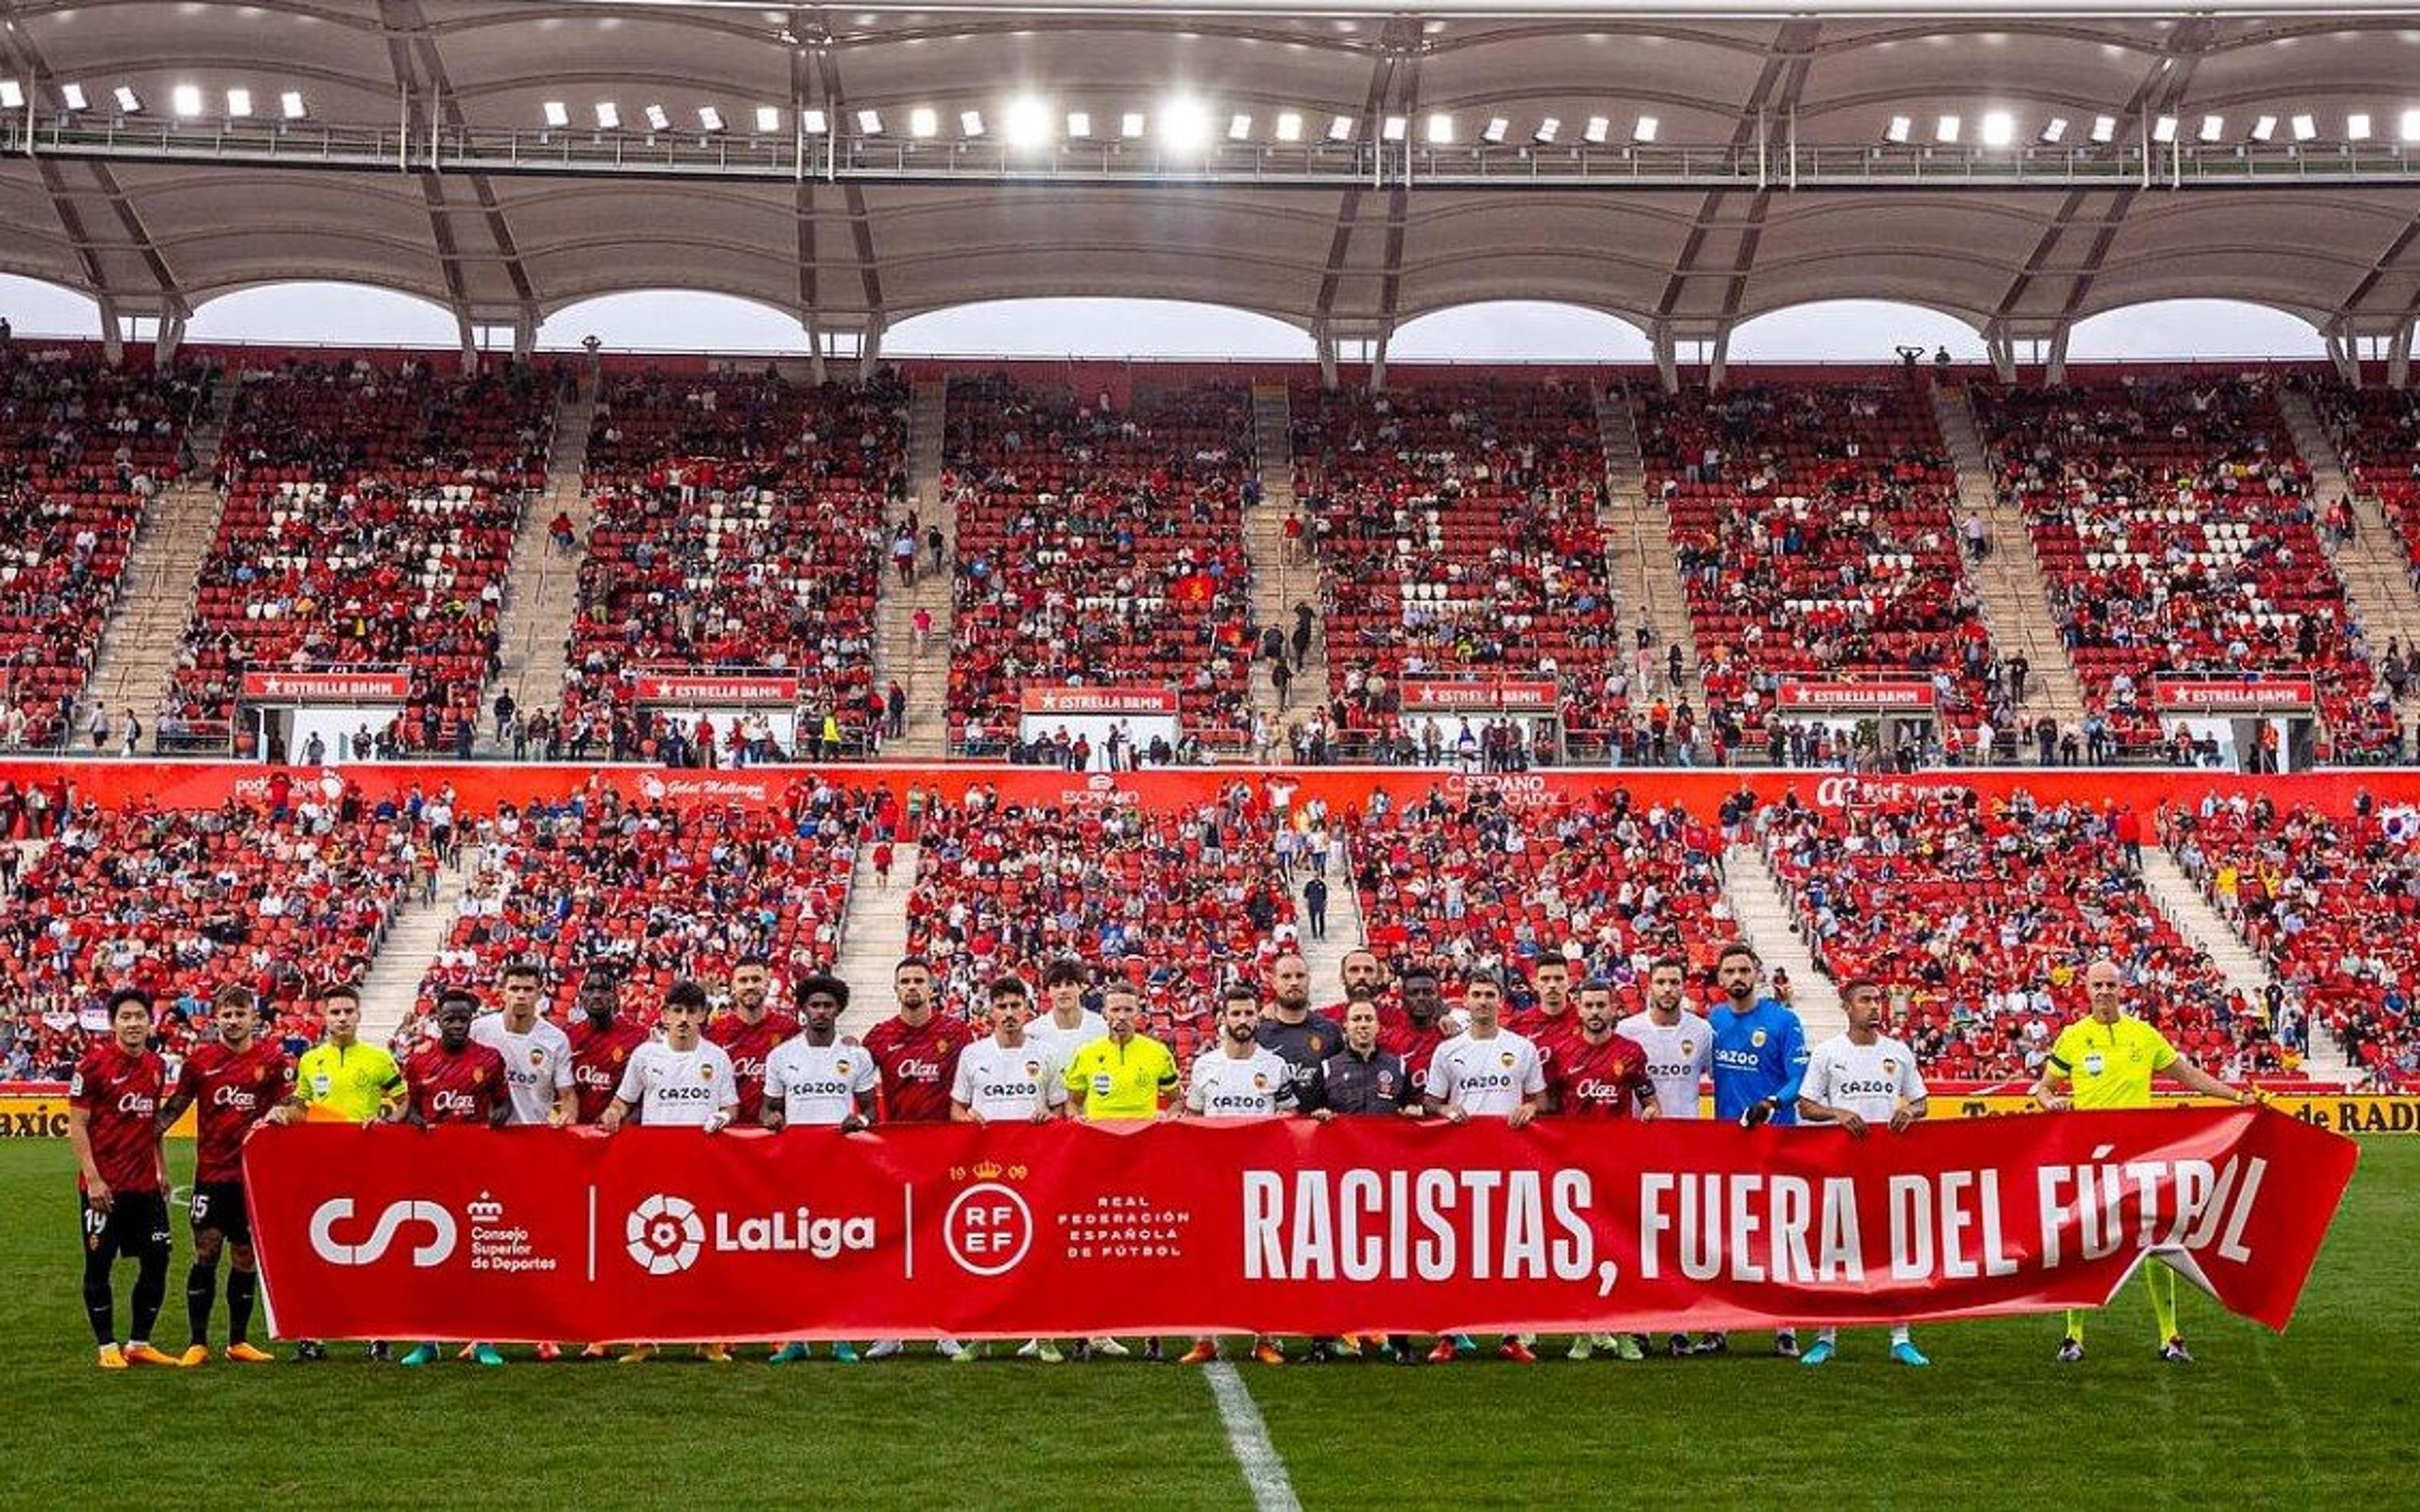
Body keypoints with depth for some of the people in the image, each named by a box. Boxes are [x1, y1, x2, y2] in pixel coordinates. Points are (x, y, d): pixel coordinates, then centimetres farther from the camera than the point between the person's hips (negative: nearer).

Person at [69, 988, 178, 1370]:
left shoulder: (157, 1065, 9)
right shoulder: (94, 1064, -9)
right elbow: (76, 1126, -10)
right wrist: (93, 1179, -16)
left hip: (145, 1184, 6)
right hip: (103, 1186, -6)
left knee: (157, 1260, 5)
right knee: (99, 1265, 3)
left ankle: (139, 1344, 16)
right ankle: (108, 1347, 12)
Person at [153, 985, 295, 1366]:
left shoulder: (272, 1057, 1)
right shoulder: (200, 1060, 2)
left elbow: (289, 1103, 10)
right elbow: (174, 1106, 10)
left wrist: (278, 1112, -12)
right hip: (211, 1173, -1)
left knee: (245, 1256, 7)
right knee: (206, 1253, -3)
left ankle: (238, 1341, 17)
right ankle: (198, 1343, 5)